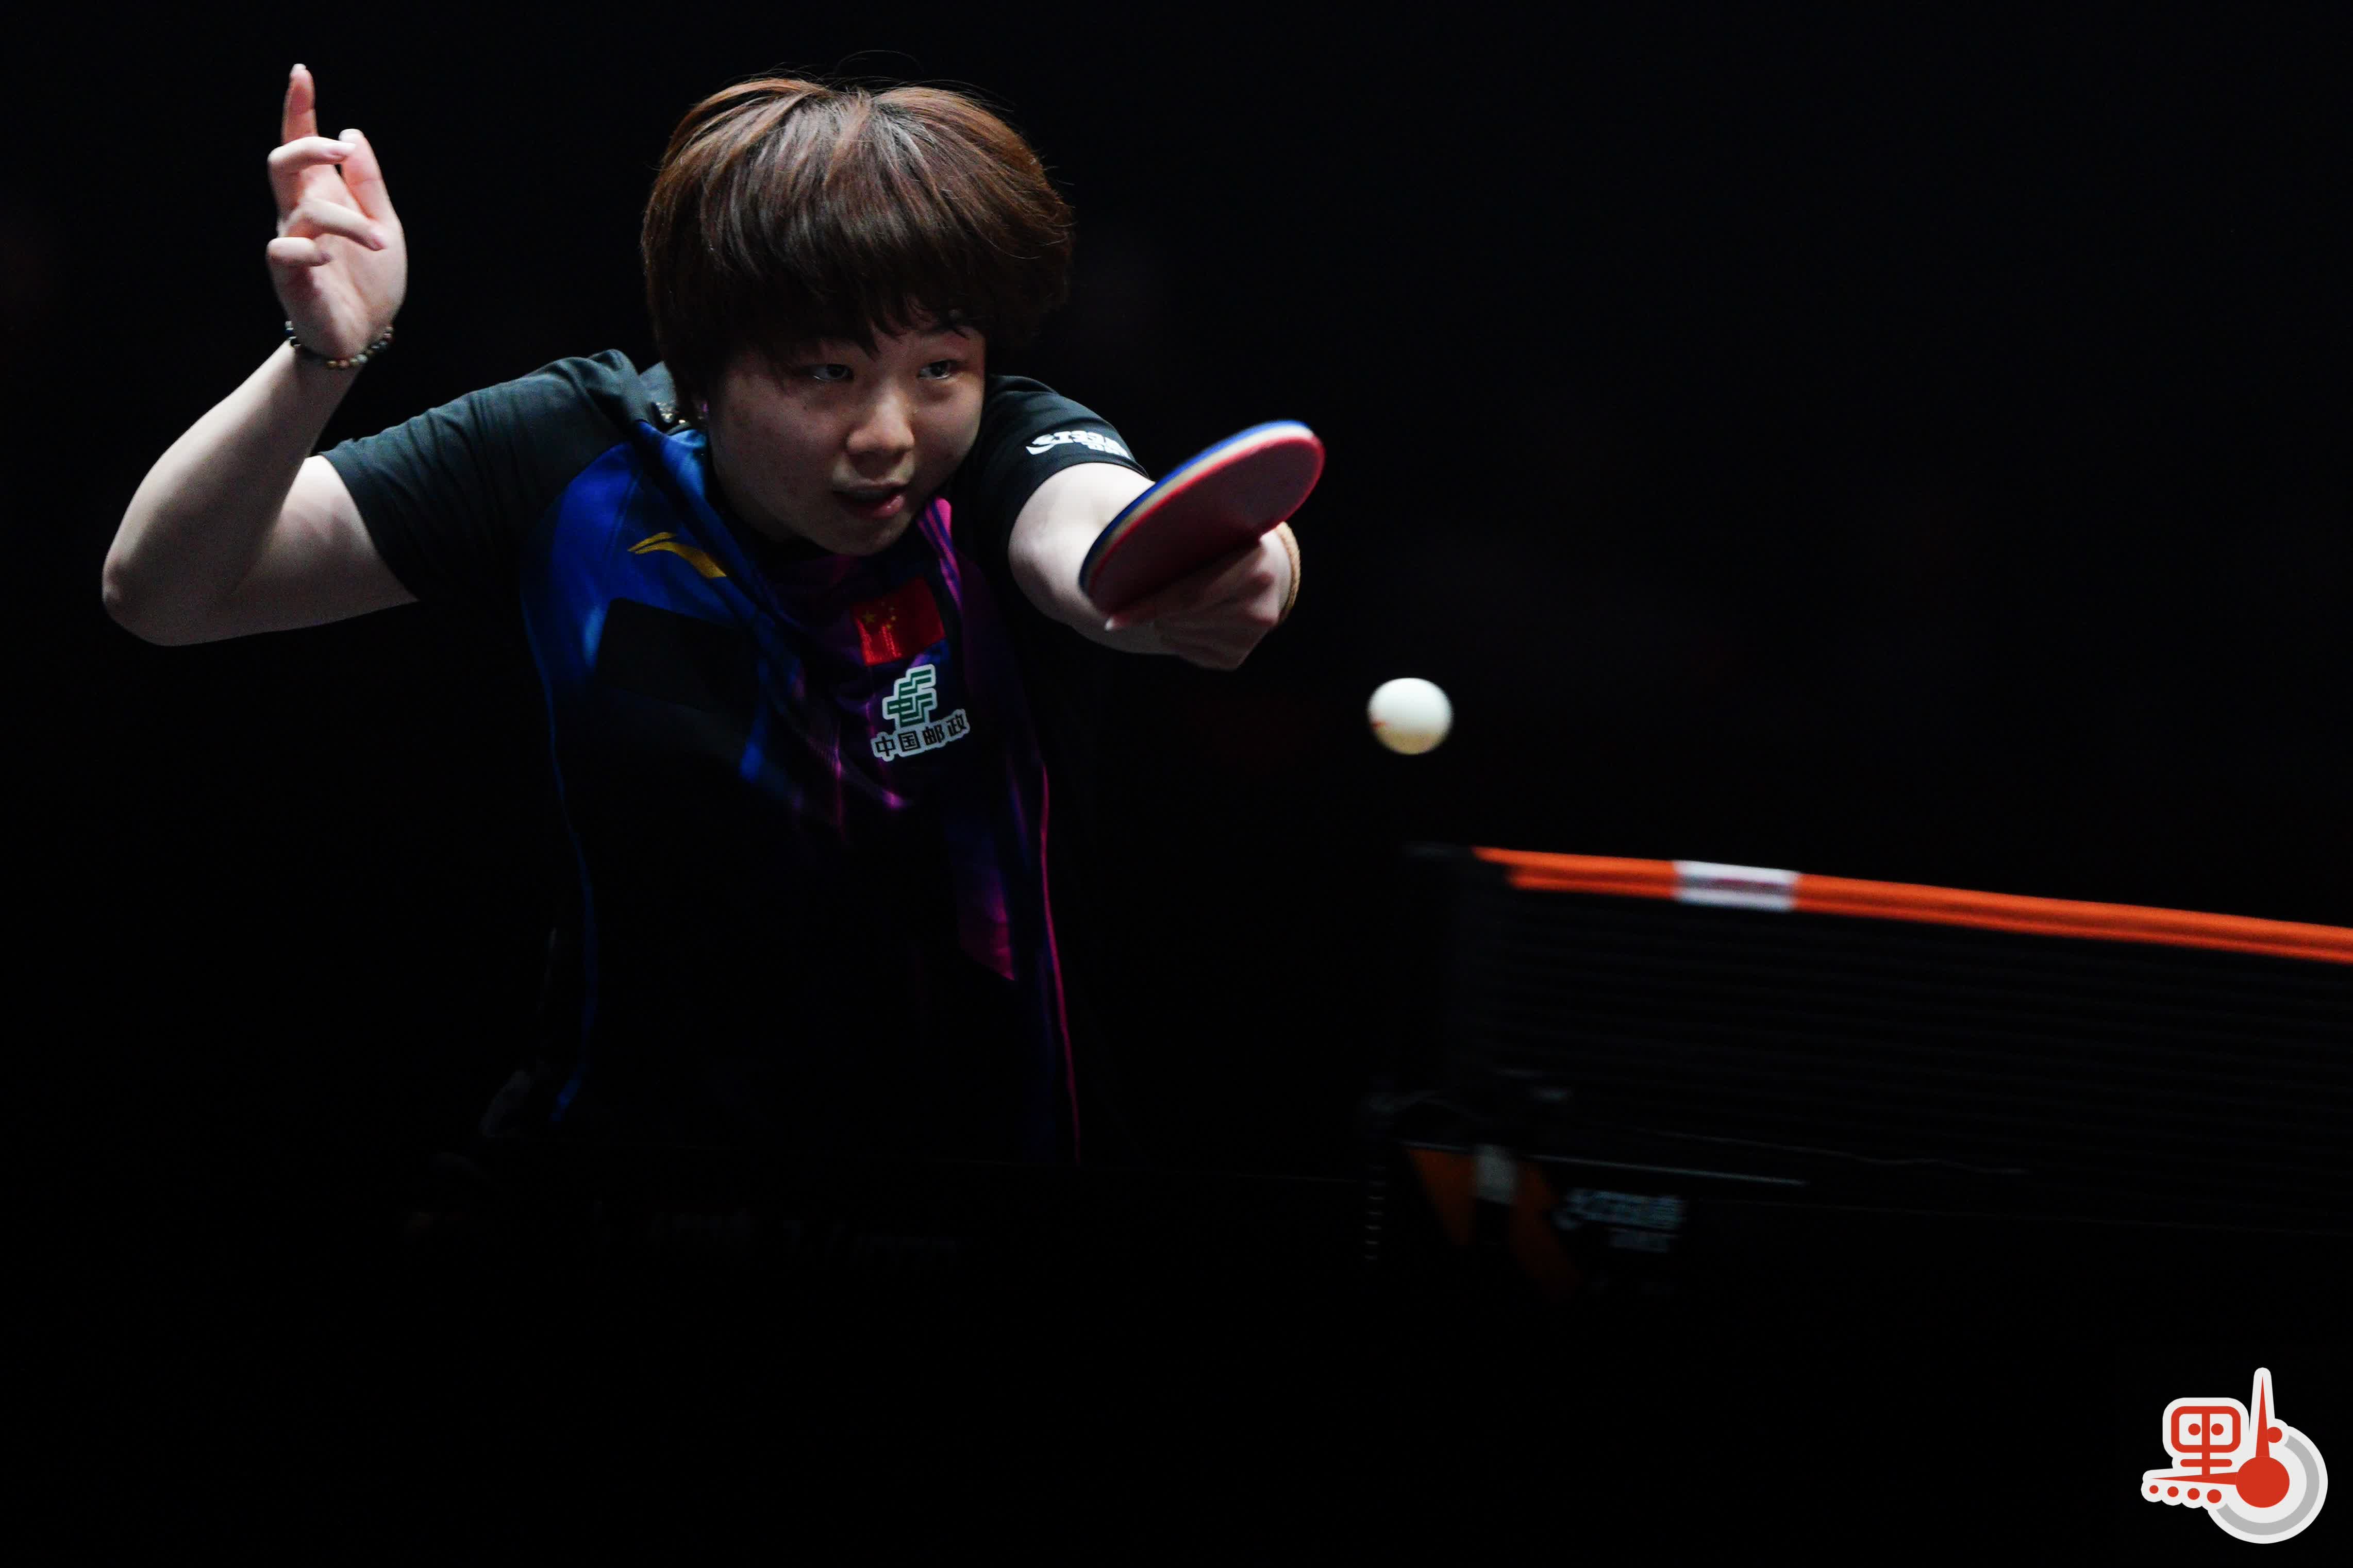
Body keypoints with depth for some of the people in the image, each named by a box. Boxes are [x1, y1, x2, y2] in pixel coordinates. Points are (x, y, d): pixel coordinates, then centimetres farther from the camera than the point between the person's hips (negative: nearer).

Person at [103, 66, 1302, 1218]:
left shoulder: (1008, 457, -13)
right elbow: (159, 590, -11)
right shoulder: (575, 458, -10)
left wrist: (1205, 582, -62)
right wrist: (323, 357, -28)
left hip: (978, 1131, 3)